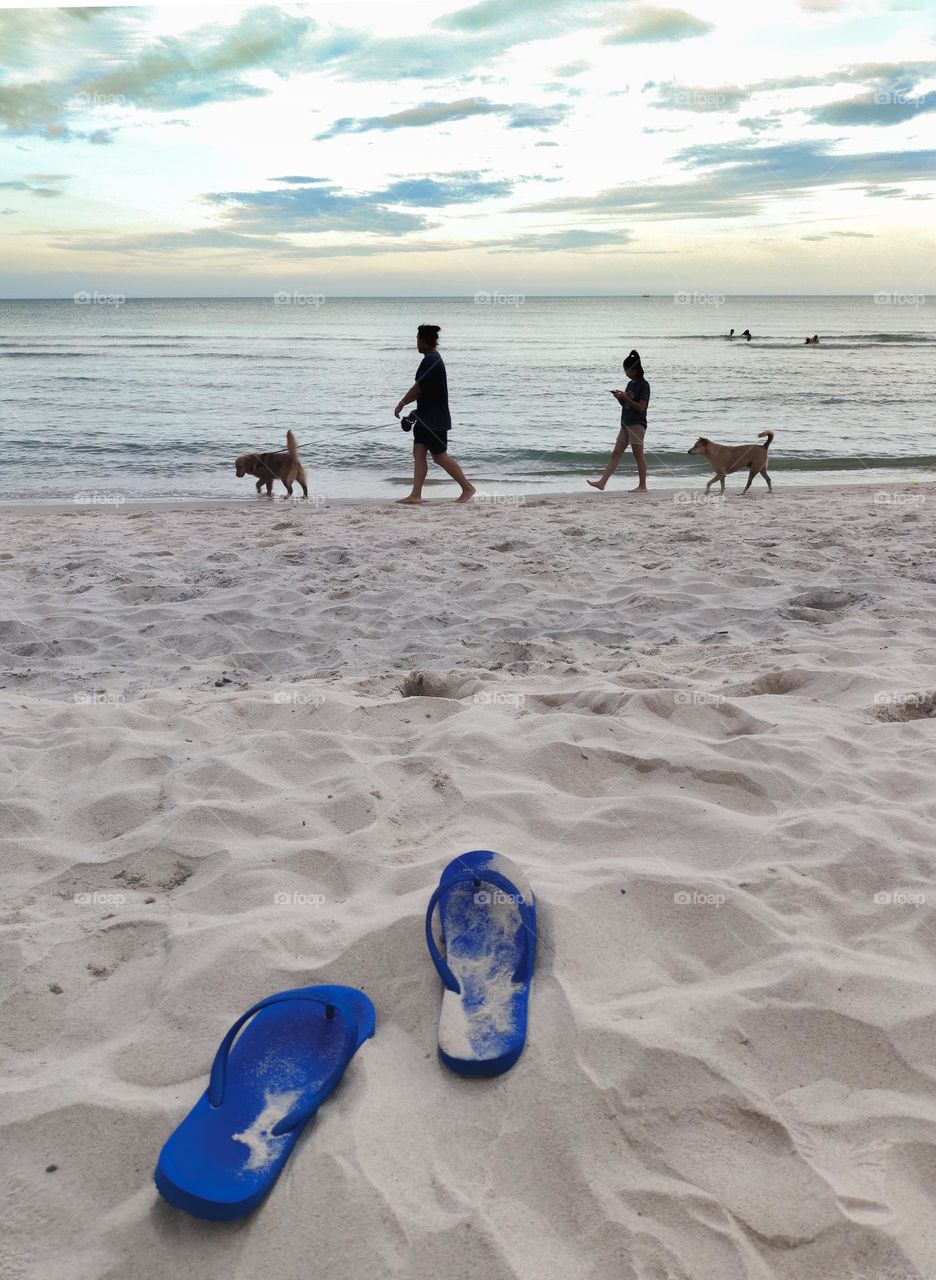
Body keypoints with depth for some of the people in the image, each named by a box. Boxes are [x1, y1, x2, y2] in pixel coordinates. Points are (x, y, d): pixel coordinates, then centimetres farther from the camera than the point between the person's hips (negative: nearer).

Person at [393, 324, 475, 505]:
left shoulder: (431, 361, -18)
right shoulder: (434, 359, 14)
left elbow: (418, 389, -18)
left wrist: (401, 404, -7)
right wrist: (418, 411, 21)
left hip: (435, 419, -10)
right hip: (427, 417, 10)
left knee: (440, 457, -4)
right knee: (418, 453, 5)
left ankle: (468, 488, 7)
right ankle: (416, 495, 4)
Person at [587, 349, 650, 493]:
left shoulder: (644, 385, -11)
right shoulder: (630, 384, 13)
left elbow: (641, 407, -17)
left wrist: (625, 397, -19)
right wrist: (619, 398, -3)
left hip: (637, 425, -8)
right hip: (626, 424, 8)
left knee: (638, 456, -2)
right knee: (616, 454, 4)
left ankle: (642, 486, 5)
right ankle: (602, 482, 1)